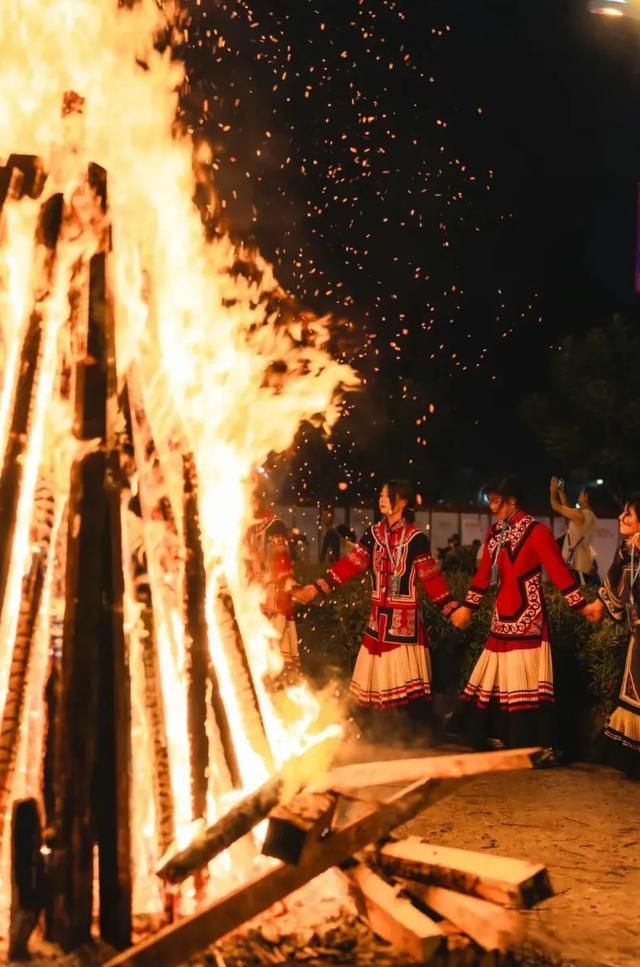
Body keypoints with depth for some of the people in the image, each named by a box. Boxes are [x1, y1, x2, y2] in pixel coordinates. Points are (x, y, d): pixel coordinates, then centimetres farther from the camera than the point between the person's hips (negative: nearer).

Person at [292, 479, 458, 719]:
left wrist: (450, 608, -14)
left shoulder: (415, 538, -8)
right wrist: (315, 588, -5)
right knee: (377, 674, 12)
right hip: (379, 615, 5)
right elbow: (350, 564, 2)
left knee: (409, 679, -4)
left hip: (405, 617, -5)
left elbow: (431, 577, -7)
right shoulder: (374, 533, 5)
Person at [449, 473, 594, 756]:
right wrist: (468, 607, 22)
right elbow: (484, 574, 18)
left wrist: (581, 605, -15)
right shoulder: (494, 533, 10)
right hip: (502, 619, 7)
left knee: (526, 681, -7)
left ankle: (539, 746, -1)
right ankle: (498, 737, 22)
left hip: (527, 619, -7)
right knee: (497, 679, 11)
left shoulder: (536, 531, -11)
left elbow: (558, 570, -13)